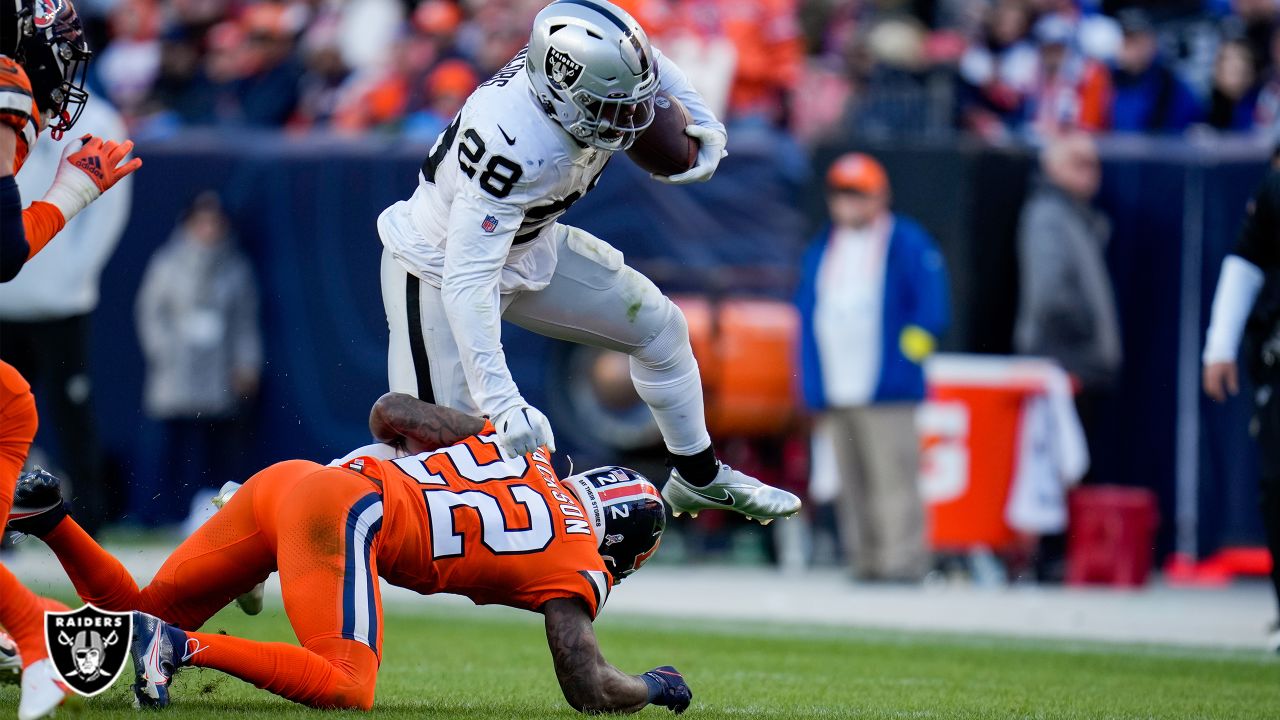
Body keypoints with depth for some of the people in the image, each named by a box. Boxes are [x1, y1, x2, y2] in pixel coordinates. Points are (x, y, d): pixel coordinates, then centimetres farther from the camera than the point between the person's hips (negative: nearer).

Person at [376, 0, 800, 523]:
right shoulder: (512, 146, -42)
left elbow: (648, 67, 8)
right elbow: (466, 283, -44)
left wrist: (704, 126, -8)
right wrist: (501, 401, -50)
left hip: (527, 246, 8)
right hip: (438, 267, -8)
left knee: (658, 326, 11)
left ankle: (699, 479, 30)